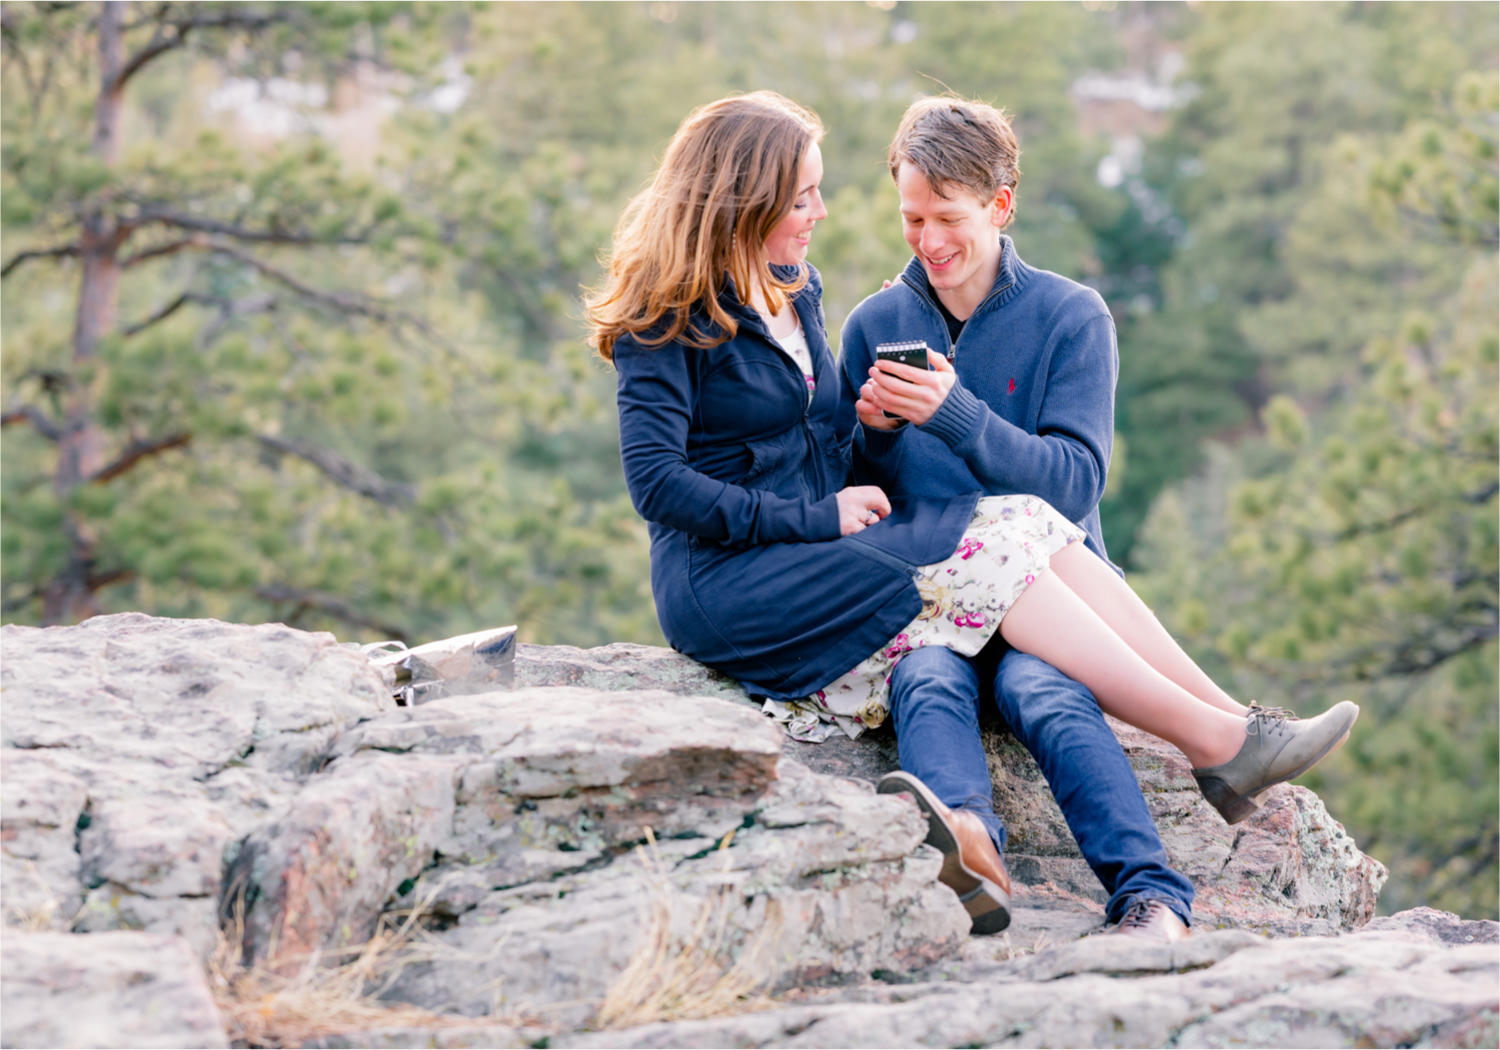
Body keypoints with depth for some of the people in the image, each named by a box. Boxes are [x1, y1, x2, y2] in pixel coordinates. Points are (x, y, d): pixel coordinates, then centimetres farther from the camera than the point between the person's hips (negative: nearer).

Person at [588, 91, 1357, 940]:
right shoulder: (667, 319, -9)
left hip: (816, 544, 8)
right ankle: (1216, 742, -19)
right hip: (724, 579, -8)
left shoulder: (796, 288, 16)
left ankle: (1231, 721, -19)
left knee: (1029, 523, -13)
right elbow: (658, 481, -18)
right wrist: (812, 517, -17)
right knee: (993, 561, -21)